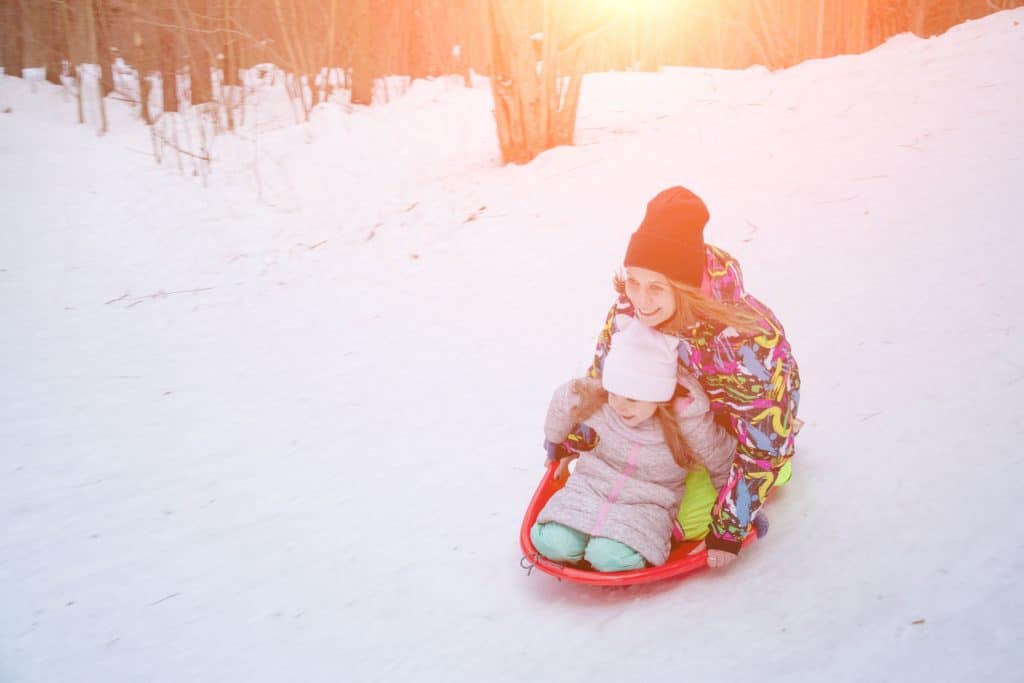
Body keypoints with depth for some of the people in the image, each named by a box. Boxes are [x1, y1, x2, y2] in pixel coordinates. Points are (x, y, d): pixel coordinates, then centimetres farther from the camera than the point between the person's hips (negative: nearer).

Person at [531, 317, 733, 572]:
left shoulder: (687, 424, -22)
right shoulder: (588, 398, -16)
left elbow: (724, 464, -4)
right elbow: (561, 400, 8)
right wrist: (555, 448, 25)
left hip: (647, 505, -3)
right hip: (589, 490, 3)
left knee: (611, 558, -31)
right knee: (552, 542, -23)